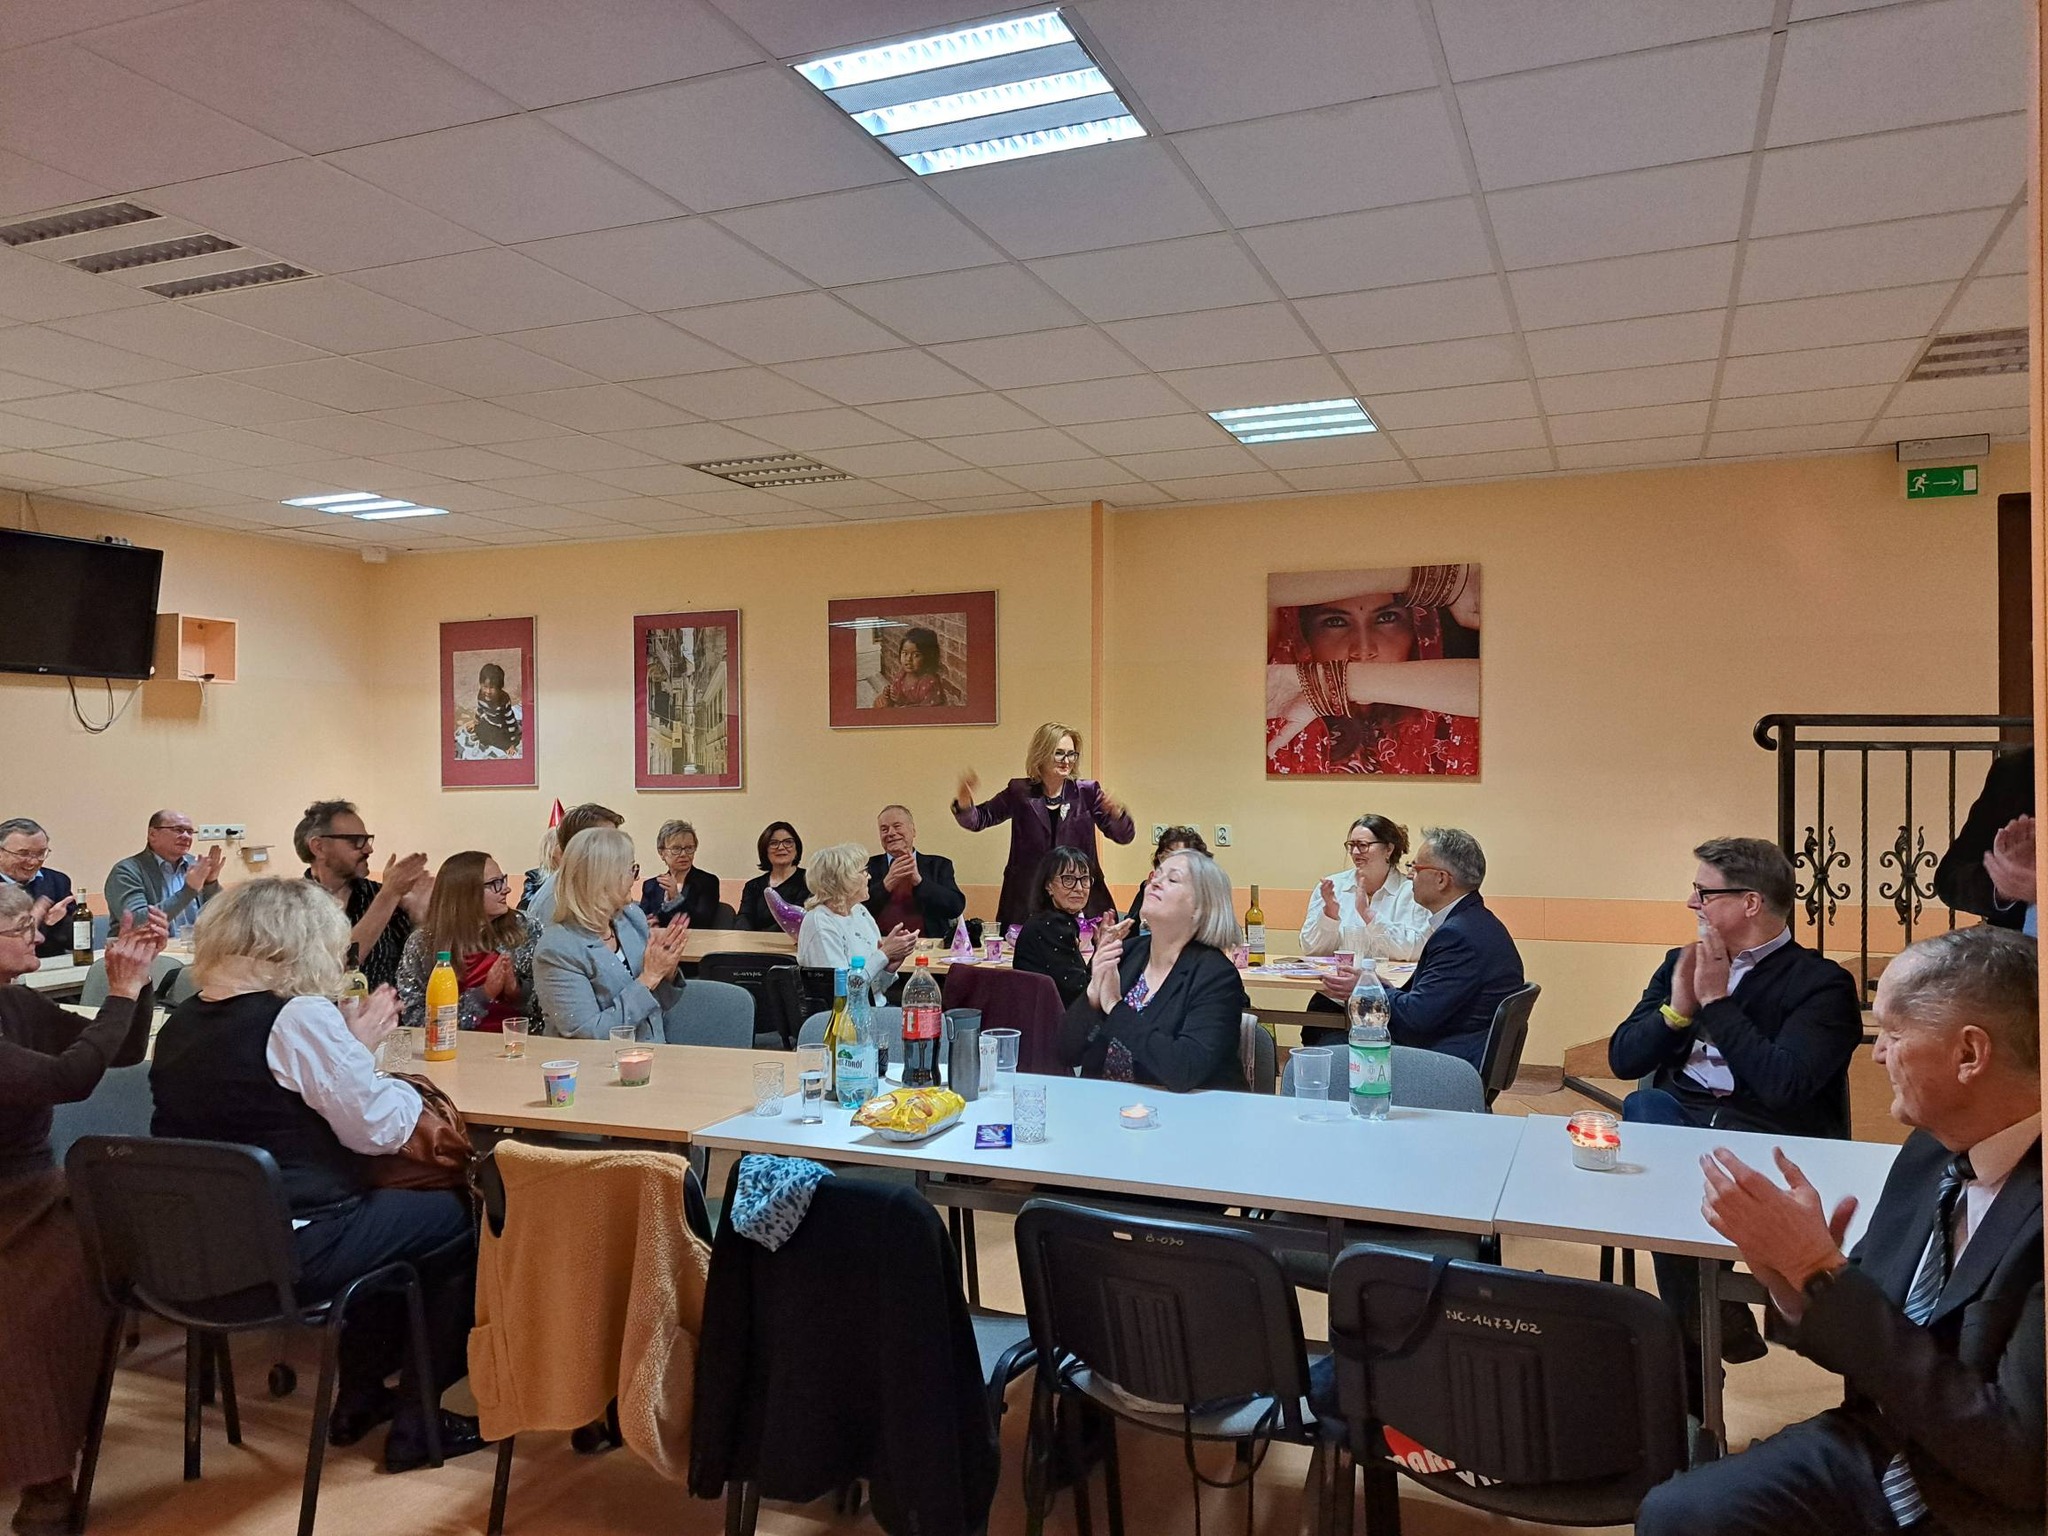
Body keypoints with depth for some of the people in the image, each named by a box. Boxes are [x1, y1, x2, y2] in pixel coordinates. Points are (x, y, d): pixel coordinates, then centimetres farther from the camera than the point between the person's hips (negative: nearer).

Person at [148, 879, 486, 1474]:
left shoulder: (181, 1023, 5)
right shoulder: (299, 1017, -20)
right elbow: (380, 1130, -16)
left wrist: (348, 1046, 7)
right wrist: (361, 1048, -1)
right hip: (288, 1252, -8)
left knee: (387, 1203, 29)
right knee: (455, 1220, 11)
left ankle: (360, 1397, 34)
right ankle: (417, 1421, 18)